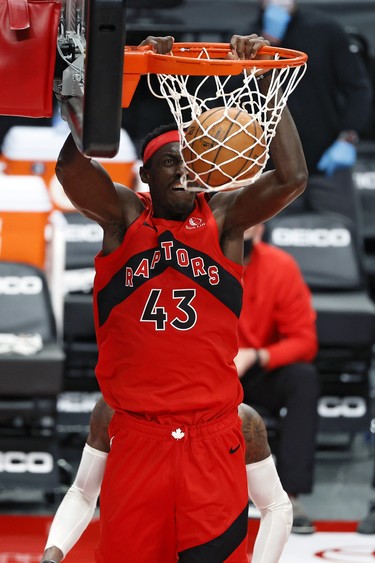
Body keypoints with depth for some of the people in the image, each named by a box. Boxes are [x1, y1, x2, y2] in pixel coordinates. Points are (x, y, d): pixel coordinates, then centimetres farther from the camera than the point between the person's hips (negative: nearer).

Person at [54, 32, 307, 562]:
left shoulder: (223, 217, 7)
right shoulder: (123, 216, 5)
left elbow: (291, 178, -9)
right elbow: (74, 165, -13)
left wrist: (268, 83, -13)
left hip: (214, 438, 0)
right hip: (137, 435, 0)